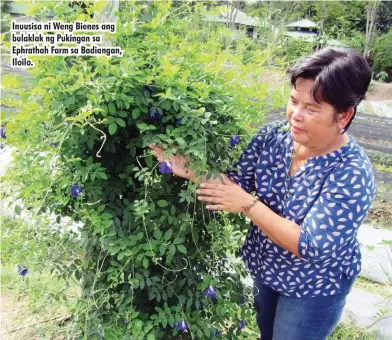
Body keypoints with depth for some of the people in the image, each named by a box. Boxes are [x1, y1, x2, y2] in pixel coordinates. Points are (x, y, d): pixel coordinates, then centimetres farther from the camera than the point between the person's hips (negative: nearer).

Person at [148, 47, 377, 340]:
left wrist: (248, 205, -36)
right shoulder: (274, 136, -14)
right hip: (265, 268, 5)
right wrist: (188, 169, -28)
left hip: (313, 287, -5)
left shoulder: (352, 173, -30)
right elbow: (234, 183, -11)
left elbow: (312, 247, -33)